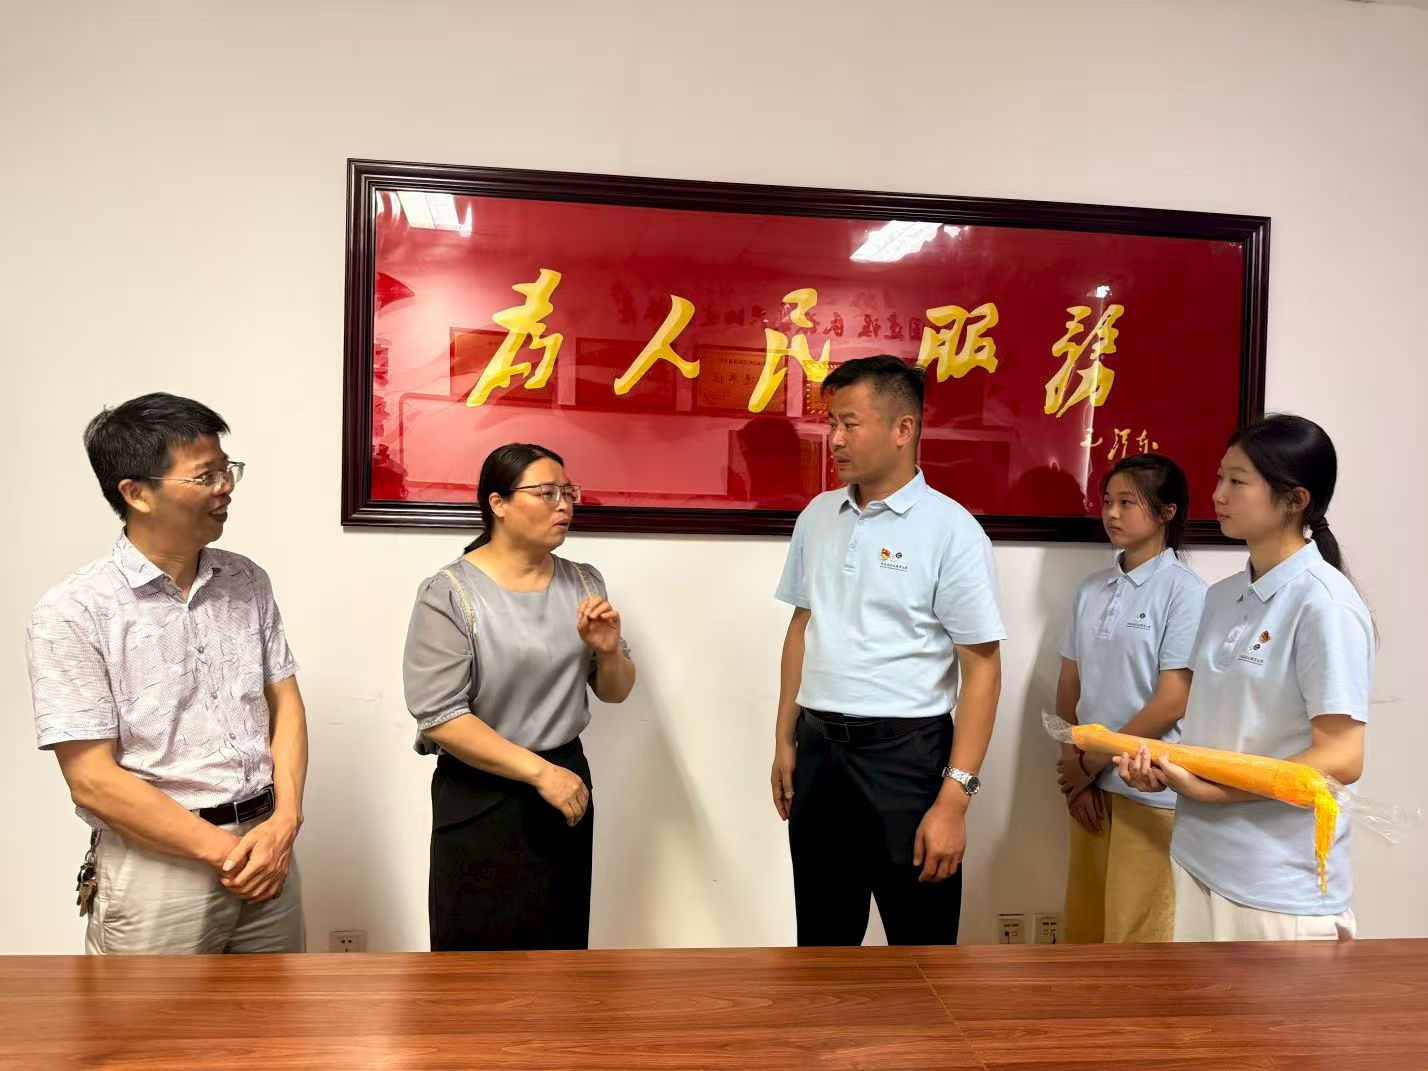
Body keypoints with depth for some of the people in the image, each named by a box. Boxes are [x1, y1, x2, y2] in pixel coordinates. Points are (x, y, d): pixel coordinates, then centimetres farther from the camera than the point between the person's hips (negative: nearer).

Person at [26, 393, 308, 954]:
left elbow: (285, 703, 6)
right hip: (157, 861, -4)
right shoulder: (73, 611, -11)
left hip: (268, 845, 5)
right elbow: (92, 780, -13)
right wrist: (223, 850, -13)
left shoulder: (247, 582, 4)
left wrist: (284, 822, -8)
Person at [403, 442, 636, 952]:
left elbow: (615, 692, 10)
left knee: (560, 948, 15)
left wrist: (609, 652, -12)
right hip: (481, 800, -5)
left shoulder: (584, 583, 4)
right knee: (483, 957, 7)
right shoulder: (450, 594, -12)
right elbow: (438, 716, -18)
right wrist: (539, 771, -19)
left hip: (568, 783, 5)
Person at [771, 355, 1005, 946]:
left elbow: (982, 669, -12)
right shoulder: (817, 515, 6)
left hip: (904, 755, -5)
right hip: (817, 749, 5)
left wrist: (954, 796, -17)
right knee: (822, 939, 19)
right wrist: (785, 740, 13)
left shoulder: (951, 530, -11)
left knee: (921, 942, 11)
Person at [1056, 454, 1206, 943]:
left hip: (1149, 789, -5)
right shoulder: (1091, 590, 7)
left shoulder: (1184, 592, -10)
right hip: (1091, 785, 6)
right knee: (1082, 934, 14)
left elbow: (1172, 703, -14)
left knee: (1135, 940, 6)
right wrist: (1075, 771, -1)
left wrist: (1093, 762, -8)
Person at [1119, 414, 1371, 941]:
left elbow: (1341, 759, -17)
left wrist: (1205, 787, -19)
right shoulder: (1221, 597, 6)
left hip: (1283, 884, -6)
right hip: (1201, 856, 6)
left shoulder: (1325, 606, -16)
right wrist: (1165, 767, -6)